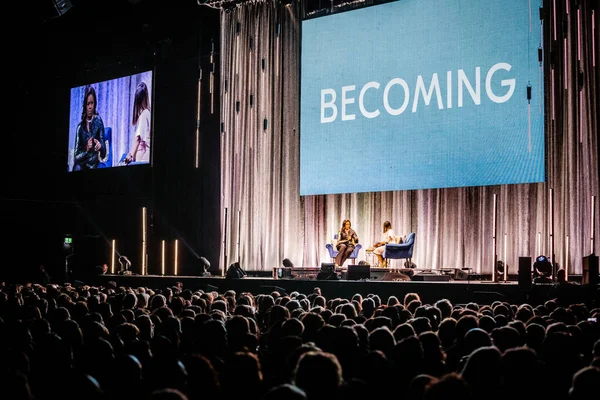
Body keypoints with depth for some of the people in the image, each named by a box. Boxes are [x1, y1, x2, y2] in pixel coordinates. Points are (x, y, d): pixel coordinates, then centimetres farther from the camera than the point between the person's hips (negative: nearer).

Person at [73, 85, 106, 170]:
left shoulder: (98, 121, -1)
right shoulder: (80, 126, 1)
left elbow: (103, 154, -2)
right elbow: (76, 157, -1)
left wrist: (100, 146, -23)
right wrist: (86, 150, -20)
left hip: (95, 166, -1)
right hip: (82, 166, 1)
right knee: (77, 167, -30)